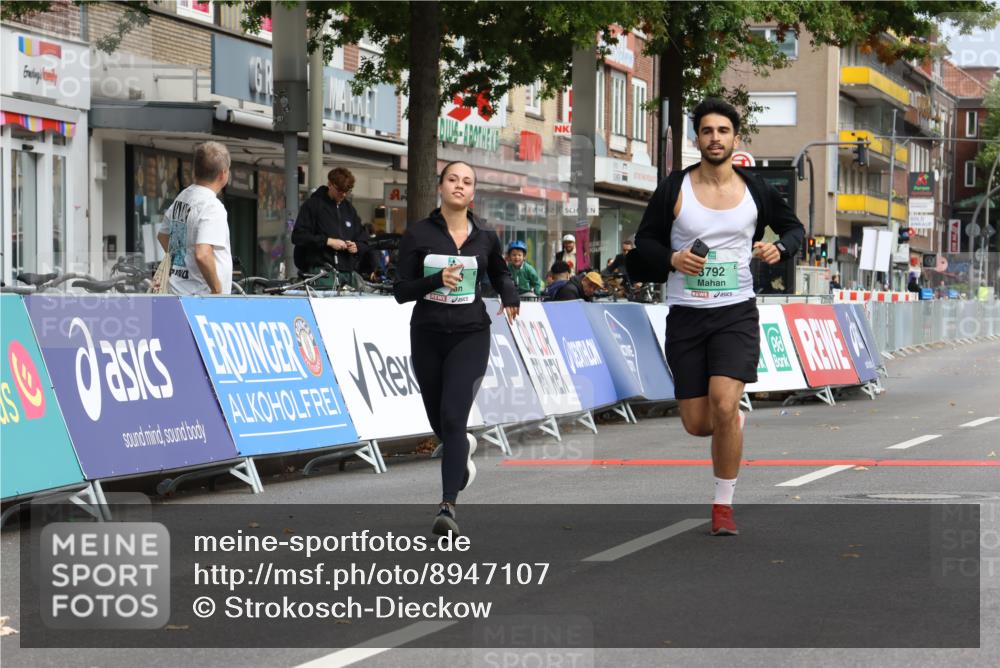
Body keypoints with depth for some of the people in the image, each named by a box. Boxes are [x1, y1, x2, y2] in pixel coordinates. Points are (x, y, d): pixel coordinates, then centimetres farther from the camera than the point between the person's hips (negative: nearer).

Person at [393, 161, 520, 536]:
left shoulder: (485, 237, 3)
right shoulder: (418, 234, -3)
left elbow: (500, 273, 23)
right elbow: (401, 291, -6)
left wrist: (510, 297, 1)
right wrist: (437, 279, -23)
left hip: (470, 336, -1)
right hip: (427, 336, 1)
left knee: (453, 417, -17)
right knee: (439, 421, 14)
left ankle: (448, 506, -18)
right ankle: (464, 450, 51)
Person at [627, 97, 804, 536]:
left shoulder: (755, 190, 2)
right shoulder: (674, 188, -1)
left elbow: (794, 227, 18)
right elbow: (644, 244, 5)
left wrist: (779, 247, -4)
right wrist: (672, 258, -16)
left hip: (736, 312, -1)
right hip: (685, 314, 1)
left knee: (724, 406, -21)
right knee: (697, 425, 1)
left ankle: (723, 504, -5)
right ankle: (735, 419, 39)